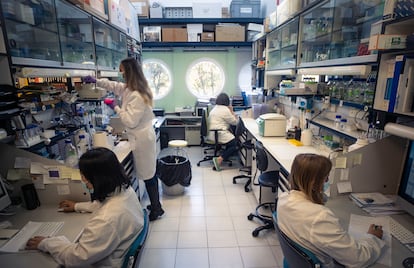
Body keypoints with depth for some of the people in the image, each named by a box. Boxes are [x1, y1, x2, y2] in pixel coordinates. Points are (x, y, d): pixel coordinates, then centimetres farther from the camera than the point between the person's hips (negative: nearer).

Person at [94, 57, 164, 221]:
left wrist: (116, 107, -11)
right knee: (150, 173, 18)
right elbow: (113, 85, 26)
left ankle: (156, 209, 20)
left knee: (148, 176, 3)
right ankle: (155, 205, 33)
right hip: (143, 137, 10)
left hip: (142, 139, -10)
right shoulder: (129, 89, 9)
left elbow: (131, 121, -20)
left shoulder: (137, 96, -22)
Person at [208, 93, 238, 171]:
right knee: (236, 144, -9)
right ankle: (220, 159, -19)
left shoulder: (214, 108, 18)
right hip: (219, 134, -10)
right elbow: (235, 122, -5)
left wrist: (230, 111, 17)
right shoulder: (225, 109, -11)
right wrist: (232, 111, 3)